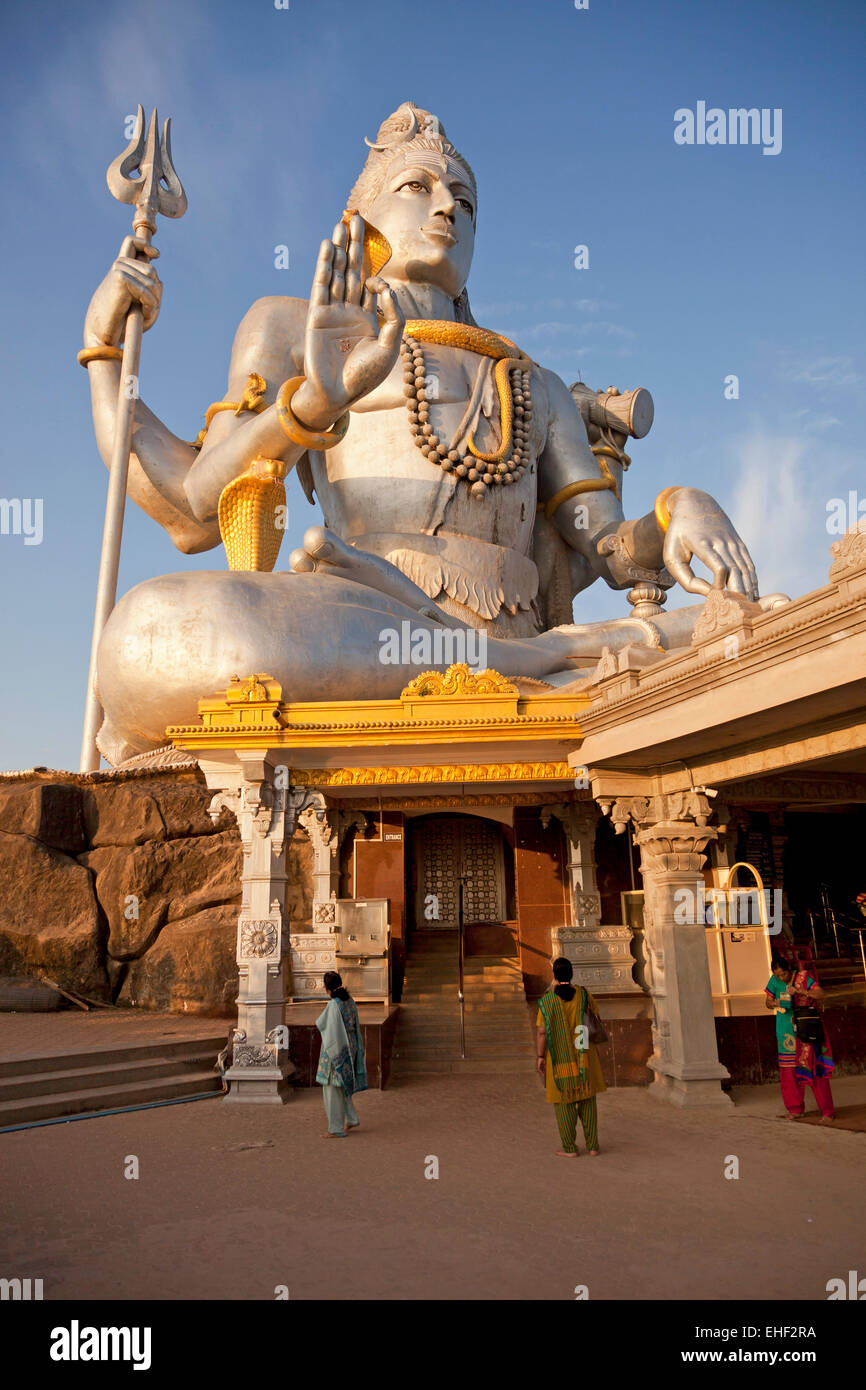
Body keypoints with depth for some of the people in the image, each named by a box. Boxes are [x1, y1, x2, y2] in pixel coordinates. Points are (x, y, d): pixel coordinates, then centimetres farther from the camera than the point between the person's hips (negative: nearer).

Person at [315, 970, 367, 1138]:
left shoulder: (333, 1005, -22)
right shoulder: (349, 1000, 2)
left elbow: (320, 1024, -15)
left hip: (335, 1048, -8)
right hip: (349, 1047, 8)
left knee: (333, 1089, 3)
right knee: (342, 1086, 24)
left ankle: (336, 1129, 10)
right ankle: (351, 1119, 27)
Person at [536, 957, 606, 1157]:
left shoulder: (547, 1000, -13)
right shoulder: (583, 994, -6)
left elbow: (542, 1032, -12)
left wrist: (541, 1057, -4)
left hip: (559, 1057, -2)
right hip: (583, 1056, 3)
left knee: (564, 1102, 7)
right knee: (587, 1099, 13)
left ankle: (569, 1148, 10)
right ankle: (592, 1145, 14)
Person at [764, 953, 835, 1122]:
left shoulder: (803, 977, -9)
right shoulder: (774, 981, 1)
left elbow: (822, 994, -18)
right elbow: (768, 1002, 9)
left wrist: (800, 990, -29)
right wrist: (776, 1003, -14)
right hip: (786, 1030, 3)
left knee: (814, 1067, -8)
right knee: (789, 1069, 4)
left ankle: (827, 1111, -1)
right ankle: (795, 1108, 18)